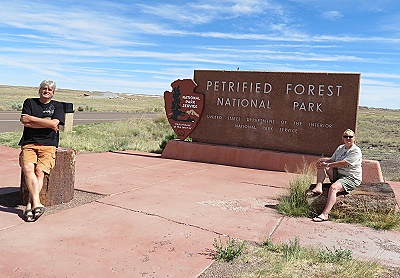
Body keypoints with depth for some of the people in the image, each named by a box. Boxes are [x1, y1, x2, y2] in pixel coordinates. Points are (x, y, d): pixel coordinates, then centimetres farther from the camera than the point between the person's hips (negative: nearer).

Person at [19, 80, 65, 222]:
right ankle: (36, 203, -31)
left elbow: (54, 123, -4)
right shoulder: (29, 102, 19)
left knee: (40, 172, -23)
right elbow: (24, 120, 1)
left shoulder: (57, 106, 15)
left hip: (48, 145, -1)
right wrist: (46, 122, 1)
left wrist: (32, 120, 2)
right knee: (28, 169, -27)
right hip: (28, 144, 1)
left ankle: (29, 206, -25)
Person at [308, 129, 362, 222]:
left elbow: (343, 163, -22)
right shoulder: (340, 148, 13)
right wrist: (323, 160, -5)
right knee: (321, 164, -2)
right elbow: (332, 160, 17)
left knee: (333, 187, -35)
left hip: (351, 178, -8)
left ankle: (325, 214, -41)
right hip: (338, 174, 9)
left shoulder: (356, 151, -12)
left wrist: (327, 165, -21)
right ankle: (318, 188, -18)